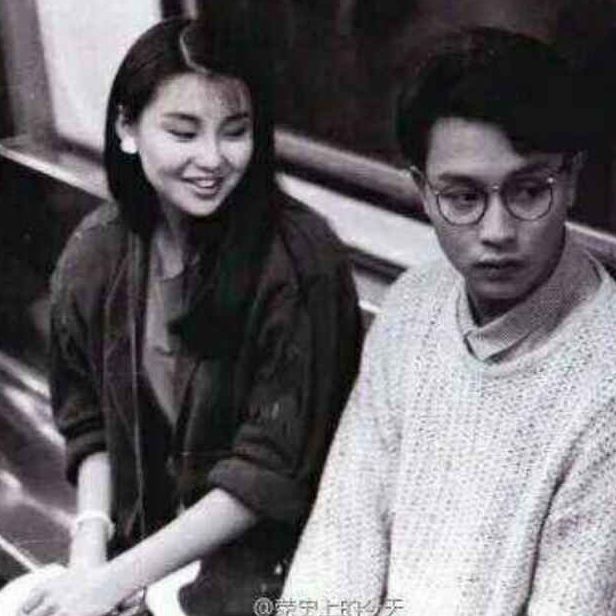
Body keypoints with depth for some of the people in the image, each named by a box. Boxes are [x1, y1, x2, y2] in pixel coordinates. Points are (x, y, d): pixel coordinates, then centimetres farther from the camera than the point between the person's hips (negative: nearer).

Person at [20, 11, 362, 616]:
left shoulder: (301, 262, -20)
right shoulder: (96, 252, -4)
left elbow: (271, 468, -18)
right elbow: (89, 422, 6)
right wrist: (90, 546, -10)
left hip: (262, 564, -4)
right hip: (139, 537, 5)